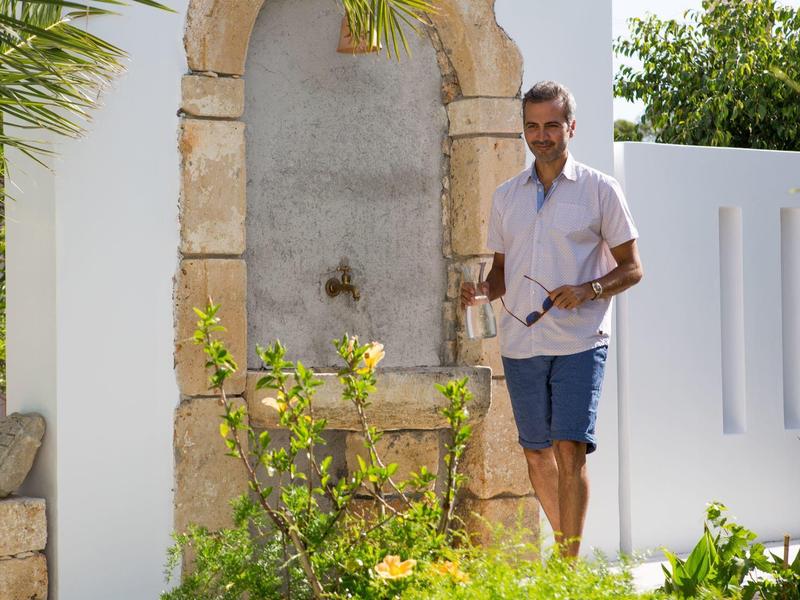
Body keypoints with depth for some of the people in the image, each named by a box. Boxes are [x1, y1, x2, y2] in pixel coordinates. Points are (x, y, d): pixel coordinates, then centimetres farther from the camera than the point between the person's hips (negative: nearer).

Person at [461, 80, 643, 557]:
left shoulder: (600, 190, 1)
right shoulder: (506, 196, 14)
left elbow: (631, 267, 2)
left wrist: (588, 291, -16)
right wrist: (484, 291, -2)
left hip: (580, 342, -4)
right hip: (520, 343, 5)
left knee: (570, 449, -13)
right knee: (536, 451, 10)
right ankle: (565, 541, 28)